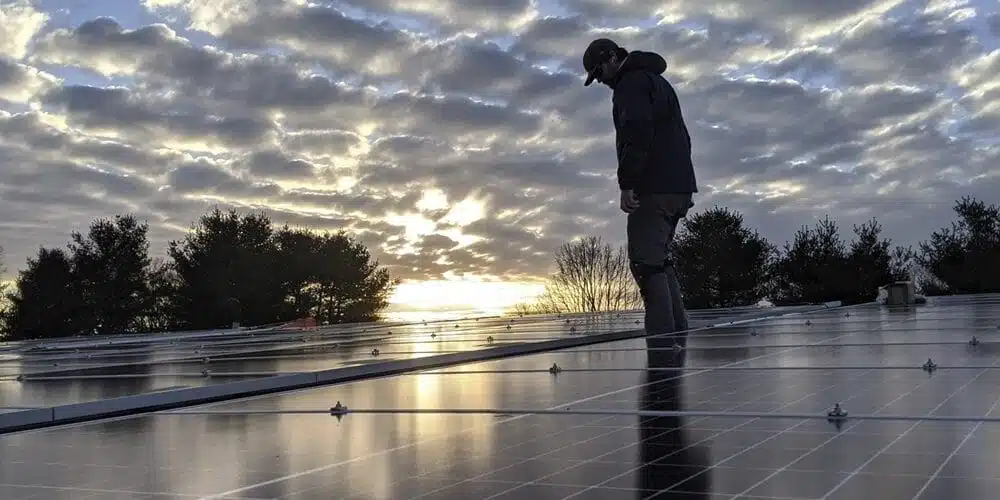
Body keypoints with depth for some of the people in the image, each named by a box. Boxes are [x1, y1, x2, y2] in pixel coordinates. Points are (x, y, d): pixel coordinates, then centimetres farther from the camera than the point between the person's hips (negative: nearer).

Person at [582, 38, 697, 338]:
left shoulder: (632, 82, -5)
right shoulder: (657, 81, 27)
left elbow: (636, 133, -20)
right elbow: (681, 137, 29)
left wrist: (627, 183, -21)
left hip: (654, 189, -10)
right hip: (678, 187, 10)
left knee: (646, 262, -11)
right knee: (658, 261, 15)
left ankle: (663, 336, -16)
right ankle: (678, 333, 14)